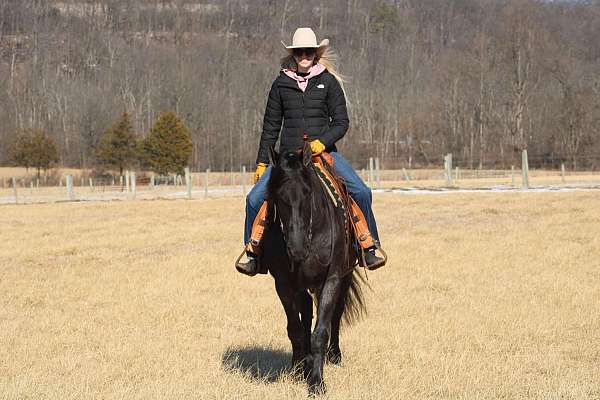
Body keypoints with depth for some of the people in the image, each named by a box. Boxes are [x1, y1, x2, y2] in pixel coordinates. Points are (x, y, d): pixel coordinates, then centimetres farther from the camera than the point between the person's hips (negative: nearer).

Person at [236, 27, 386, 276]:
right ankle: (252, 251, 4)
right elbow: (271, 126, 12)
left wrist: (323, 142, -16)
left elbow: (341, 122, 2)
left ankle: (368, 246, -4)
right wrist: (262, 162, 10)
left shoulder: (328, 82, 4)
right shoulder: (281, 84, 7)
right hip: (288, 154, 1)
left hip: (324, 151, -1)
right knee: (255, 198, -15)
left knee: (361, 192, -19)